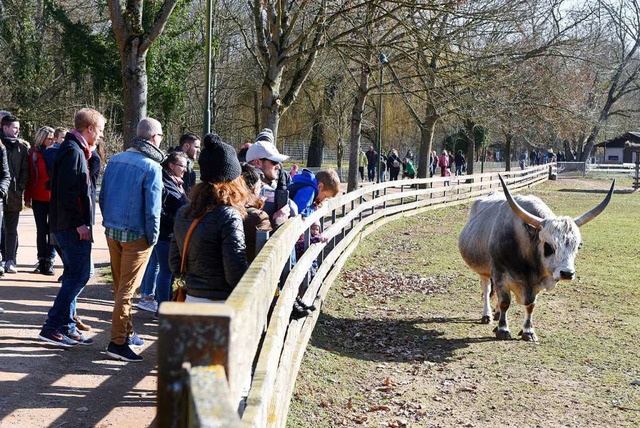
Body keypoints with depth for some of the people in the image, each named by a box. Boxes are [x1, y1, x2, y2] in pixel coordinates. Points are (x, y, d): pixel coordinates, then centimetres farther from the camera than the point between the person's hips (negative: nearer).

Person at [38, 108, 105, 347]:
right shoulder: (73, 151, -14)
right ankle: (52, 327, -6)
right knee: (79, 275, -9)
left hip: (70, 226, 10)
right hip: (72, 226, -10)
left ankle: (67, 327, 18)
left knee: (74, 275, 13)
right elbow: (66, 191, -21)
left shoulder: (74, 149, 18)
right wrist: (79, 223, -21)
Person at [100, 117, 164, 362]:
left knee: (119, 284, 17)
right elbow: (152, 207, -16)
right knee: (127, 288, -2)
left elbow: (103, 197, 9)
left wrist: (109, 222, 17)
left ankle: (126, 331, 30)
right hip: (135, 235, -7)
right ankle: (118, 342, -3)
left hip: (111, 231, 7)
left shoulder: (115, 160, 4)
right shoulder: (151, 167, -16)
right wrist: (153, 238, -6)